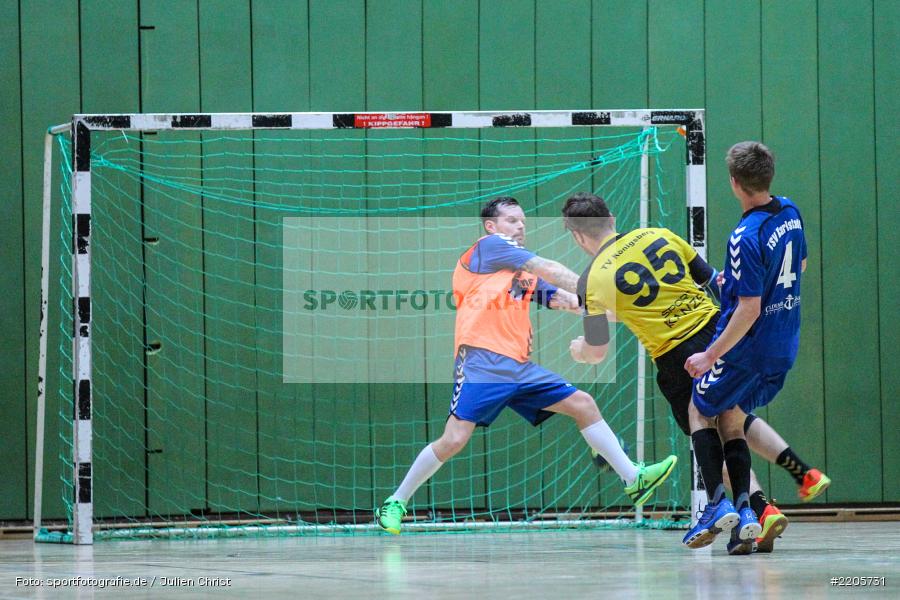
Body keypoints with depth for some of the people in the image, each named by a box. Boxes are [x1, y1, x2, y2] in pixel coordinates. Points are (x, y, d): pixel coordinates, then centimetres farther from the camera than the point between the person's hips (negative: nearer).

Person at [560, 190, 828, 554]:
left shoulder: (594, 280, -6)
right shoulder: (657, 235, 7)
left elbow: (597, 352, 0)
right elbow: (712, 280, 13)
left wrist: (578, 349, 23)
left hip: (677, 357, -5)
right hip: (717, 328, 5)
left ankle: (762, 510, -7)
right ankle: (804, 472, 17)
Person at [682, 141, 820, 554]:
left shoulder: (746, 239, -25)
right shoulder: (790, 213, 1)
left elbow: (749, 309, -25)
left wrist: (710, 357, -18)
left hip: (747, 347, -7)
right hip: (783, 347, 7)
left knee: (700, 410, 14)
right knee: (731, 418, 18)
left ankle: (718, 504, -1)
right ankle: (744, 510, 3)